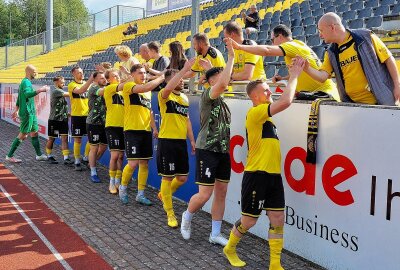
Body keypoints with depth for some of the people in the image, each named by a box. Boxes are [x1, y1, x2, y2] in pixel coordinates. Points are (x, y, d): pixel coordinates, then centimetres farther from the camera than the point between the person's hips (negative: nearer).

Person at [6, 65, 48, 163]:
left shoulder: (25, 82, 17)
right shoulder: (26, 82, -13)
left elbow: (19, 97, 23)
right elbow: (27, 94, -33)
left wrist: (16, 110, 26)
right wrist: (40, 90, -35)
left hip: (31, 113, 10)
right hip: (27, 113, -10)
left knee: (34, 133, 12)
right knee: (23, 135, -5)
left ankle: (39, 155, 18)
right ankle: (9, 156, 2)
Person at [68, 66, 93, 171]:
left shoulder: (86, 83, 12)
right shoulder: (72, 85, -7)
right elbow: (80, 91, -27)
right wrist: (90, 80, -33)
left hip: (88, 114, 5)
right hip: (77, 115, -5)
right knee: (77, 140, 1)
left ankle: (86, 158, 22)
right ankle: (77, 162, 10)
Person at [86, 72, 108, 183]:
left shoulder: (105, 88, 15)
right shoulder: (93, 88, -12)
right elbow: (103, 91, -30)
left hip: (103, 123, 8)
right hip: (93, 123, -7)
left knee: (103, 146, 14)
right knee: (94, 148, -1)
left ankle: (92, 163, 37)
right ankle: (93, 173, 9)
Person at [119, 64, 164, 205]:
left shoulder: (148, 90, 17)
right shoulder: (129, 86, -8)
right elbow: (145, 87, -27)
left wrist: (154, 128, 15)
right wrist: (162, 77, -21)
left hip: (146, 130, 7)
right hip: (132, 130, -7)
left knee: (144, 163, 7)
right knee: (133, 163, -9)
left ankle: (140, 194, 16)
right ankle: (123, 188, 16)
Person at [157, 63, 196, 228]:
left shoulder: (185, 98, 13)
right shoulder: (164, 95, -9)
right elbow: (168, 88, -34)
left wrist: (192, 140, 15)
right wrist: (184, 69, -35)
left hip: (181, 141, 7)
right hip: (167, 141, -7)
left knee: (182, 178, 11)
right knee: (168, 177, 1)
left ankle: (164, 195, 40)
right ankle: (170, 213, 15)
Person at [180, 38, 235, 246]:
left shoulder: (223, 103, 16)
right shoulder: (207, 95, -10)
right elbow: (223, 84, -30)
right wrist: (231, 58, -26)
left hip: (223, 151, 8)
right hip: (207, 151, -8)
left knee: (221, 192, 7)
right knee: (205, 193, -7)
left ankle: (215, 234, 17)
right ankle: (187, 217, 23)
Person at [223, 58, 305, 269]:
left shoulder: (264, 115, 13)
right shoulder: (255, 113, -15)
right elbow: (285, 102, -24)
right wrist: (294, 76, -16)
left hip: (273, 175, 8)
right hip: (256, 175, -8)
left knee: (278, 219, 6)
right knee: (249, 221, 6)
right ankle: (230, 249, 32)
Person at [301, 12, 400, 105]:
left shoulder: (365, 37, -7)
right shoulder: (331, 53, 6)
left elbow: (388, 59, -4)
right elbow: (322, 76, -4)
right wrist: (307, 68, -24)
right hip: (352, 104, 4)